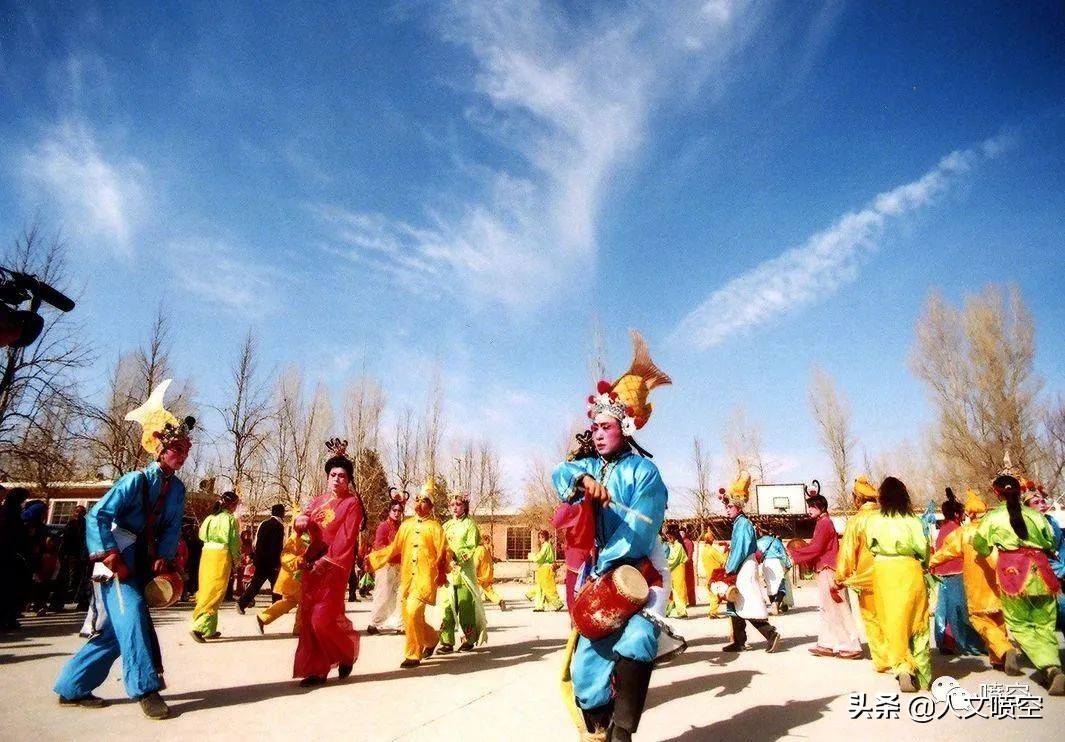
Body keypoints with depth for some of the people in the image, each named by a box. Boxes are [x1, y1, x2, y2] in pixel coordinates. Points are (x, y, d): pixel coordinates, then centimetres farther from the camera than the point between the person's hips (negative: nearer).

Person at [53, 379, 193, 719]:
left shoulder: (177, 489, 5)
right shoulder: (136, 480, -14)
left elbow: (172, 528, 4)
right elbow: (97, 516, -18)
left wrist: (163, 557, -12)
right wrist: (110, 555, -23)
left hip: (145, 564, 7)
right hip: (118, 563, -7)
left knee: (119, 628, 9)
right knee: (132, 614, -18)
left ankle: (72, 688, 24)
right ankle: (146, 689, -12)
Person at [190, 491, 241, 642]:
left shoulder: (211, 517, 10)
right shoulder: (231, 519, -7)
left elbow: (202, 535, 11)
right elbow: (234, 542, -6)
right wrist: (236, 559, 8)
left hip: (207, 553, 7)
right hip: (222, 555, -6)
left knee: (206, 590, 11)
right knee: (215, 593, -3)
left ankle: (209, 629, 18)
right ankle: (199, 627, -13)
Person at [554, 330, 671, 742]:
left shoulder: (643, 471, -7)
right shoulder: (589, 465, 10)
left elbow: (639, 529, -16)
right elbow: (560, 474, -12)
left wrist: (603, 567, -21)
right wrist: (582, 479, -35)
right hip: (595, 576, 5)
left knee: (635, 642, -27)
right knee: (586, 659, 4)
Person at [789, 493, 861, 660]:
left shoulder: (824, 522, -14)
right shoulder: (823, 522, 16)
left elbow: (815, 548, -18)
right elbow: (816, 547, 14)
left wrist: (794, 554, -10)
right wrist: (799, 552, 4)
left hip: (828, 570, -10)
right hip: (824, 570, 10)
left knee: (837, 609, -5)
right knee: (828, 608, 11)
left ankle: (851, 647, 0)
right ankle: (827, 645, 16)